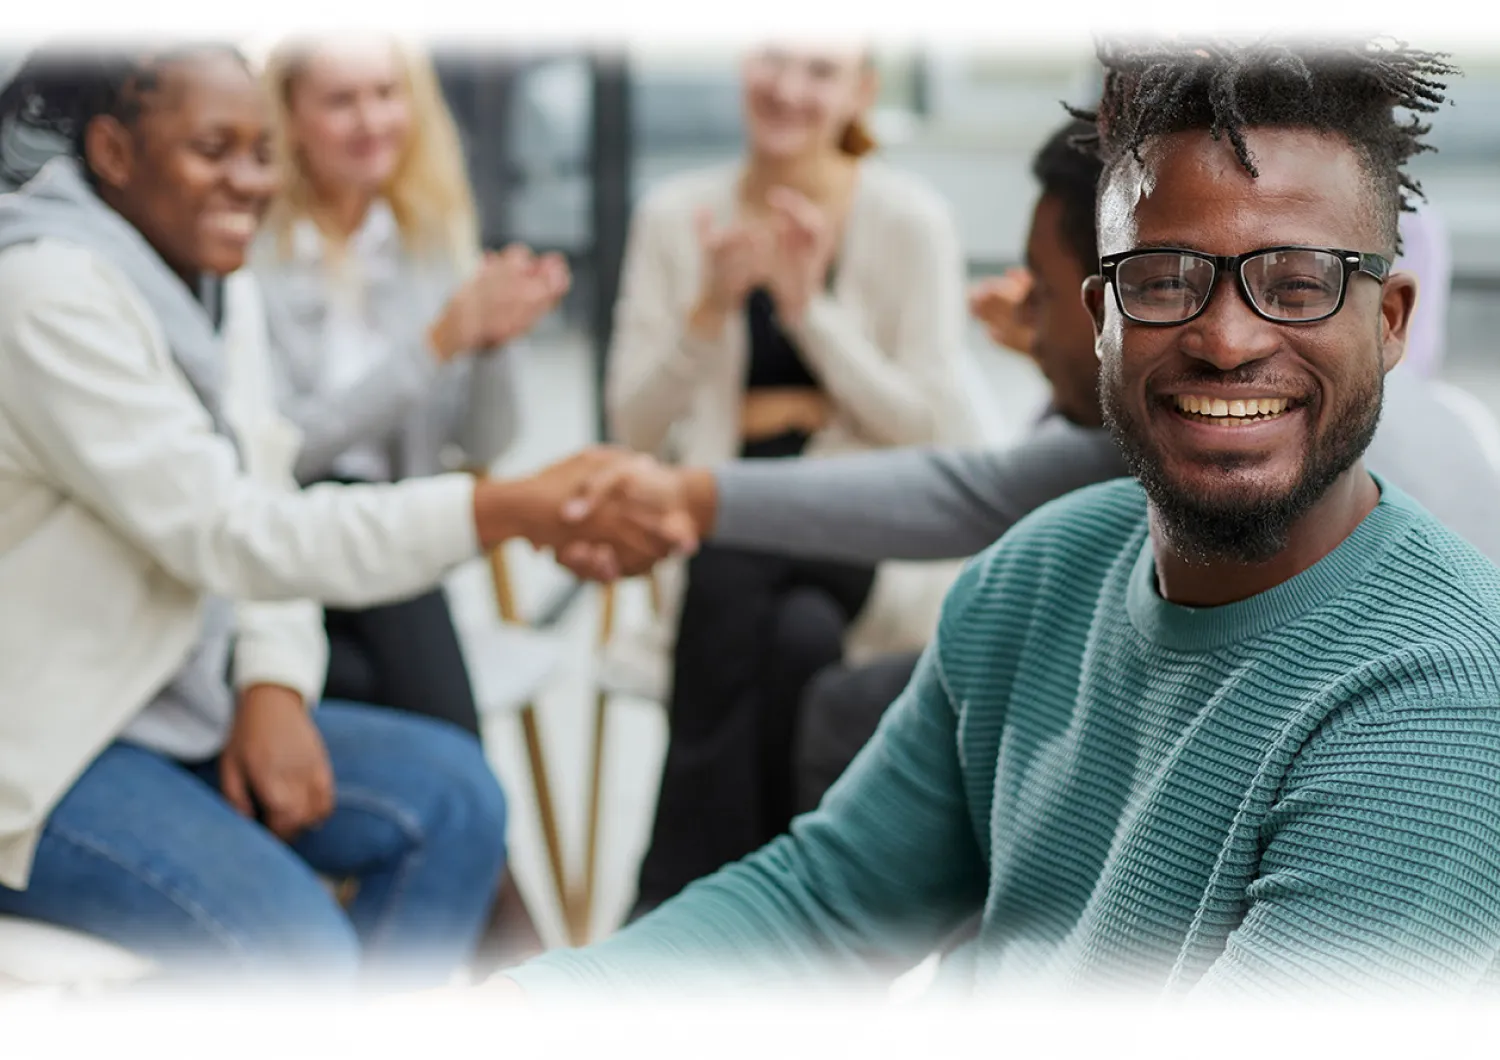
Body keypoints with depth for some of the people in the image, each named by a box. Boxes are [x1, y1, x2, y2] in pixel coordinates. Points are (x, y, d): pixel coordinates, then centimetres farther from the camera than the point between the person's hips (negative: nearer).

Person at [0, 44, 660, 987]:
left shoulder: (220, 285, 8)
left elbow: (259, 518, 9)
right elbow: (219, 532, -27)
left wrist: (273, 686, -11)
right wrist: (508, 512, -34)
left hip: (176, 705, 9)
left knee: (451, 795, -5)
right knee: (293, 945, -27)